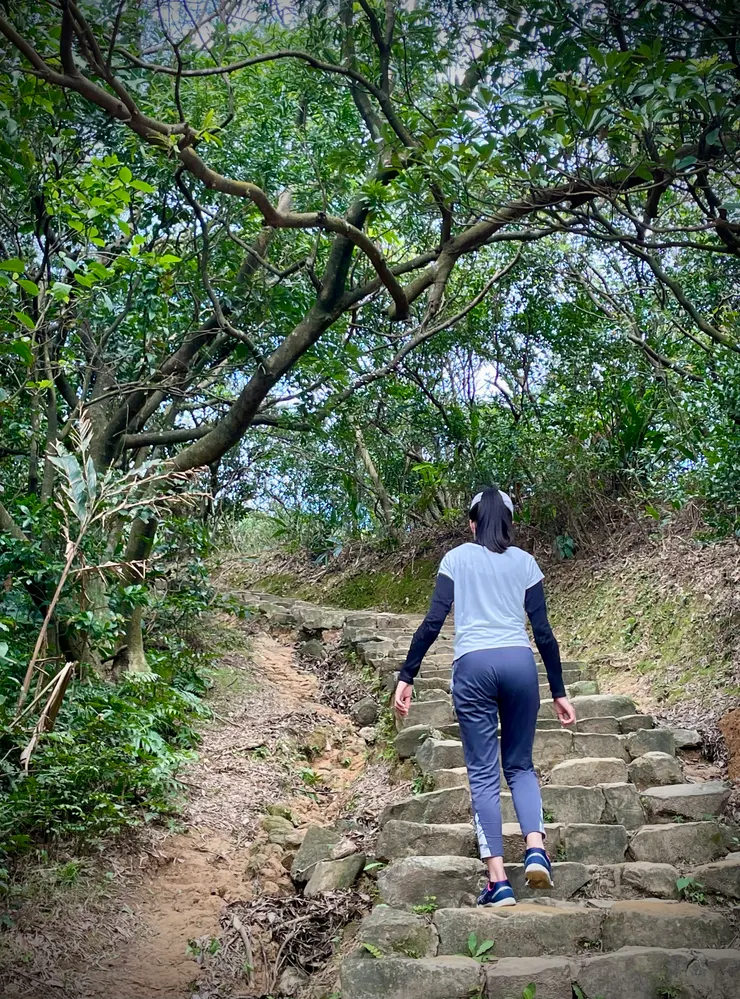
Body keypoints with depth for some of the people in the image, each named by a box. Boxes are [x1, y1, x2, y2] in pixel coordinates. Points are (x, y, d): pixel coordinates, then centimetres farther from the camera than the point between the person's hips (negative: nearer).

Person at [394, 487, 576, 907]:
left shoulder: (456, 559, 11)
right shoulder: (525, 562, 13)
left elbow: (433, 622, 2)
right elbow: (543, 631, 9)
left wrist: (407, 676, 5)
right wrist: (559, 692, 14)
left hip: (473, 666, -1)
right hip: (519, 663, 1)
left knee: (484, 773, 4)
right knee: (520, 763, 16)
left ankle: (499, 880, 0)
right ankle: (536, 848, -6)